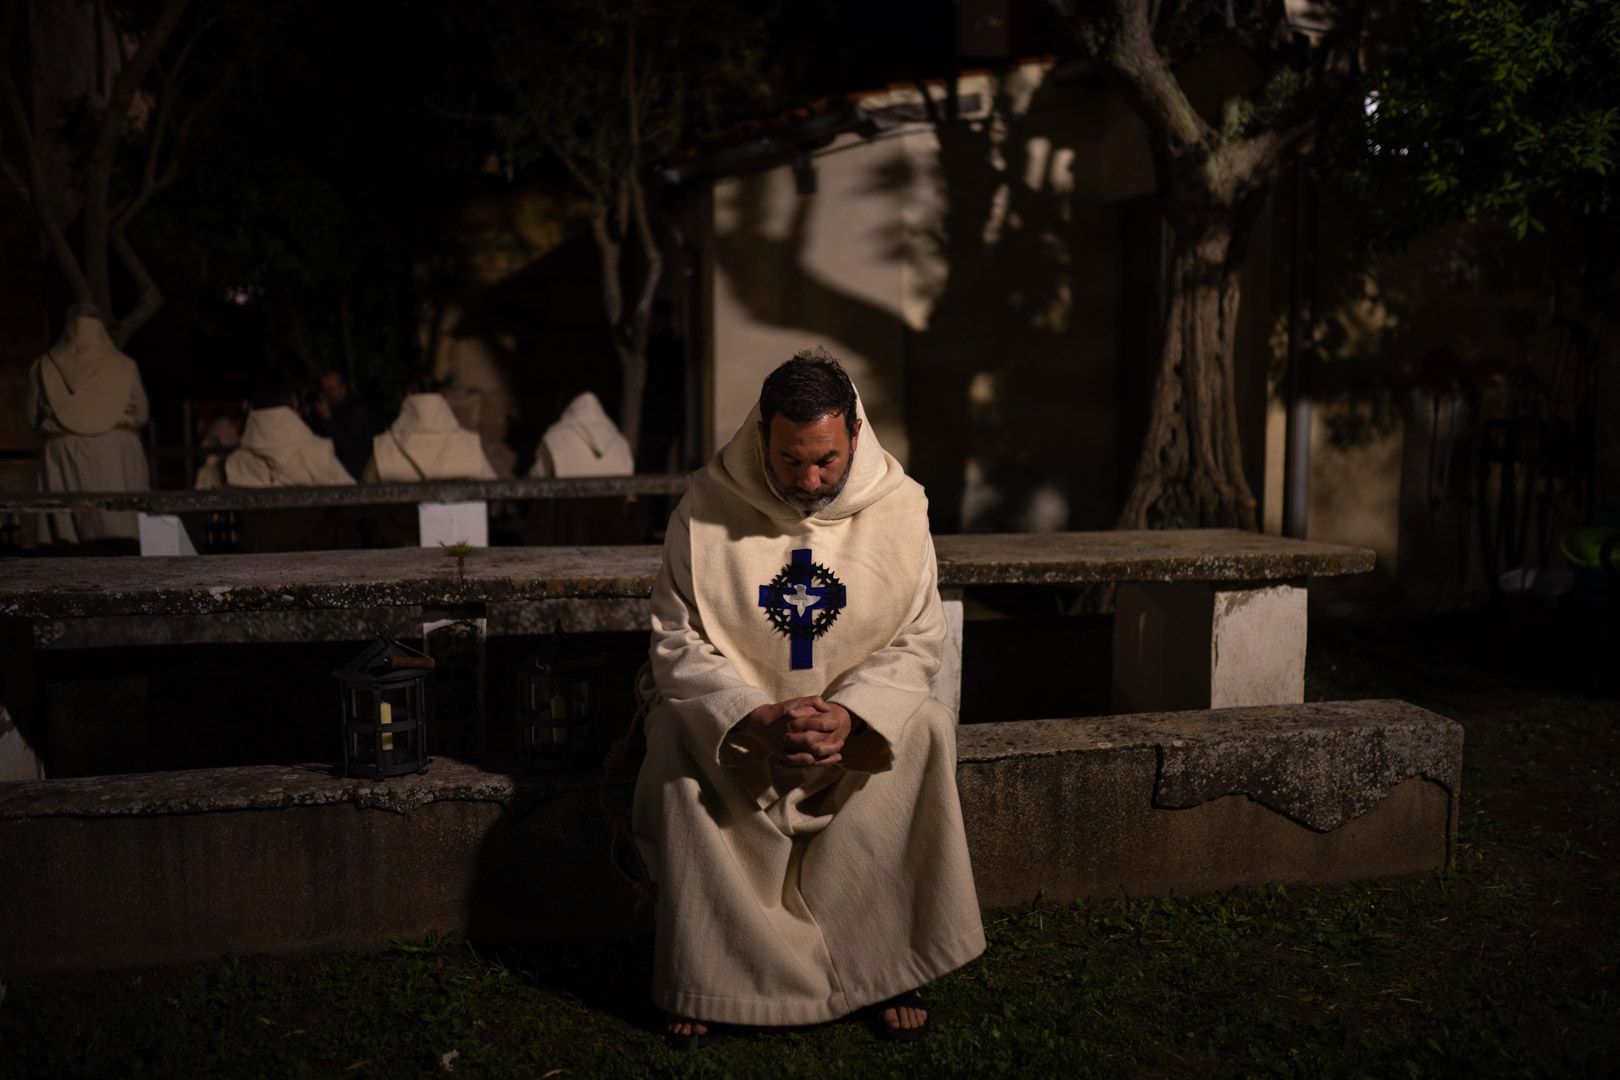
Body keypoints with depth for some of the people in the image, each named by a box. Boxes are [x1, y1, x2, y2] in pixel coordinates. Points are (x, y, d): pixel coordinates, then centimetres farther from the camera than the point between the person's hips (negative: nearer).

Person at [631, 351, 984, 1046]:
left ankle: (883, 965, -13)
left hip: (861, 716, 1)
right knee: (674, 741, -30)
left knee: (925, 734, -28)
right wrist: (756, 718, -27)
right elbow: (676, 643, -10)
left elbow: (919, 641, -5)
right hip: (734, 714, 0)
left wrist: (851, 714, -24)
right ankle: (708, 974, -16)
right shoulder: (707, 508, -11)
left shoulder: (899, 506, -7)